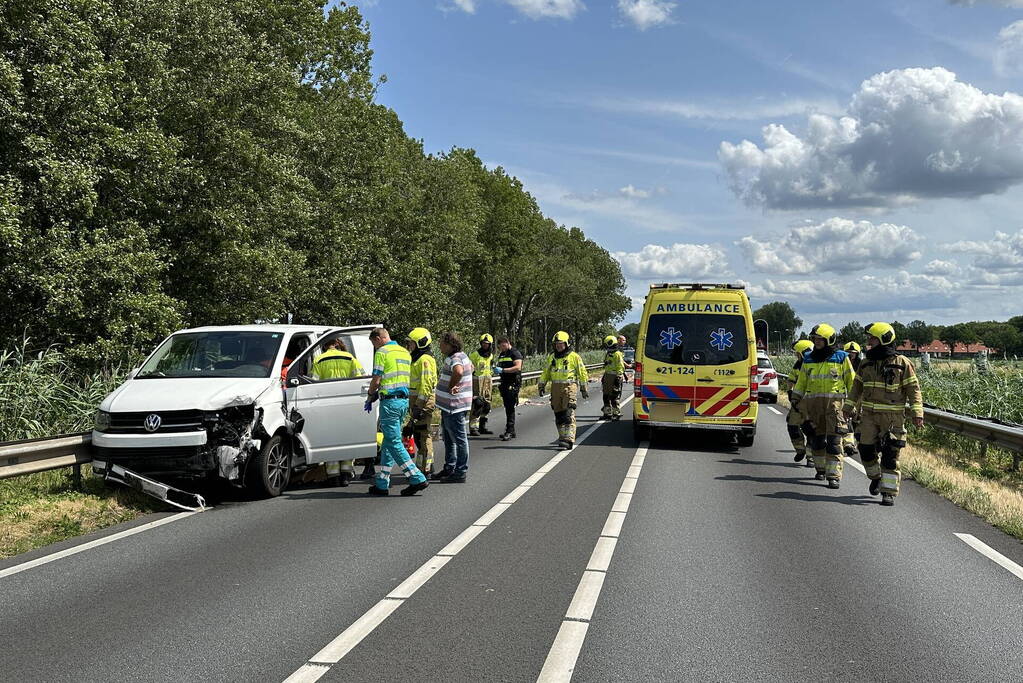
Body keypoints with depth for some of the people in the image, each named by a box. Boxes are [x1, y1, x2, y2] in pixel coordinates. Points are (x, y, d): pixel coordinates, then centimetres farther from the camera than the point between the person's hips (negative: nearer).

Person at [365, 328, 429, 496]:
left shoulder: (382, 352, -8)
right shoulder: (405, 352, 17)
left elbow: (376, 380, -11)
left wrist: (370, 396, 9)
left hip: (390, 401, -9)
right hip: (404, 400, 9)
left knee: (394, 443, -4)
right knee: (389, 441, 13)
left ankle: (417, 479, -8)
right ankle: (382, 483, 17)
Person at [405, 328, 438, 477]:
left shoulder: (425, 360, -14)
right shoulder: (416, 359, 21)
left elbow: (426, 384, -21)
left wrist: (420, 404, -24)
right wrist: (413, 405, 25)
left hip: (423, 401, -11)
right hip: (416, 401, 11)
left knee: (422, 435, -7)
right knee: (418, 434, 15)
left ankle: (425, 470, -3)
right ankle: (427, 466, 24)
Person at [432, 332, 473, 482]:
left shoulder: (454, 359, -21)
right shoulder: (461, 356, 11)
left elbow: (459, 371, -45)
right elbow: (471, 366, 31)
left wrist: (451, 387, -29)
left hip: (454, 406, -11)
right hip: (448, 406, 11)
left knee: (459, 439, -2)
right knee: (449, 439, 20)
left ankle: (460, 472, 5)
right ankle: (449, 468, 32)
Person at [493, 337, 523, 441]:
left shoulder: (515, 353, -6)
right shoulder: (501, 354, 18)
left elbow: (518, 367, -18)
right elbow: (499, 366, 26)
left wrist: (502, 370, -21)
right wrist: (496, 369, 1)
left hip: (513, 384, -8)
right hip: (504, 383, 8)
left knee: (510, 407, -11)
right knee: (507, 407, 9)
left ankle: (510, 431, -12)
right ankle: (510, 430, 15)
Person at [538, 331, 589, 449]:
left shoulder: (574, 357, 0)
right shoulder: (551, 357, 13)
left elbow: (582, 373, 4)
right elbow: (545, 372, 19)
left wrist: (583, 388, 5)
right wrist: (542, 385, 11)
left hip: (569, 387, -5)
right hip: (555, 387, 5)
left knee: (569, 415, -13)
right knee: (559, 415, 7)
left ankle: (568, 439, -17)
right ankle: (563, 437, 16)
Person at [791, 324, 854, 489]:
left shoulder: (841, 358, 2)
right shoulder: (808, 359, 12)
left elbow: (851, 381, 7)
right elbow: (801, 381, 20)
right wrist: (795, 398, 17)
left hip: (835, 401, -4)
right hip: (813, 401, 4)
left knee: (834, 439, -9)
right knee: (818, 437, 10)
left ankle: (834, 475, -10)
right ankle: (821, 468, 26)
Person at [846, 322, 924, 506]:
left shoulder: (902, 363, -5)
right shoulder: (866, 363, 10)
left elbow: (913, 388, -5)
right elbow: (857, 386, 17)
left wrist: (917, 413, -12)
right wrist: (848, 407, 13)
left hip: (892, 416, -4)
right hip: (869, 415, 4)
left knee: (890, 455, -3)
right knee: (866, 450, 4)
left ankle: (889, 492, 5)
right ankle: (876, 476, 32)